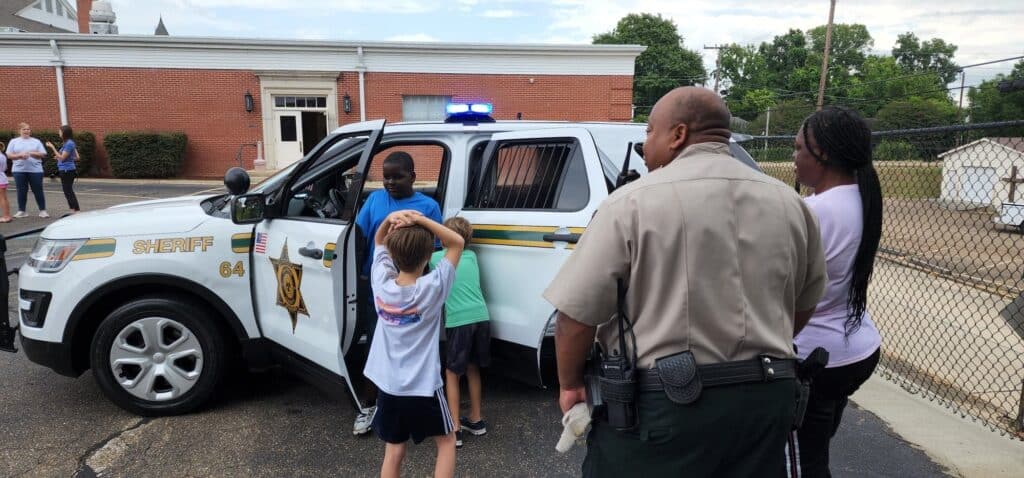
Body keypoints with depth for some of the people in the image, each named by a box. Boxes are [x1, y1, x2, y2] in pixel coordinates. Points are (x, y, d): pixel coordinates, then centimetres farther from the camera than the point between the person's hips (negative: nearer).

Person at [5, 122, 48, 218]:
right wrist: (20, 155, -13)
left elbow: (43, 154, 1)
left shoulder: (36, 141, 8)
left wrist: (31, 153, -14)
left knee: (38, 191, 0)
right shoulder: (13, 141, 10)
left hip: (35, 170, -1)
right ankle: (21, 211, 12)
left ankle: (43, 210, 5)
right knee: (21, 191, 5)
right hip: (19, 170, 1)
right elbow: (9, 155, 4)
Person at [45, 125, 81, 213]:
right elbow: (77, 157, 16)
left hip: (66, 170, -10)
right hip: (68, 170, 10)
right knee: (69, 191, 15)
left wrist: (52, 147, -13)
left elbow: (62, 158, -16)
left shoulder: (69, 144, -16)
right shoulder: (70, 143, 13)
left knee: (68, 191, -6)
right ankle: (73, 210, 19)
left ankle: (77, 211, -6)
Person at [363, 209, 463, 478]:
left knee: (394, 451, 16)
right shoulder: (432, 288, -19)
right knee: (446, 440, 19)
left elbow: (379, 241, 8)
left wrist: (390, 219, -13)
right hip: (423, 386, -3)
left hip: (388, 386, 4)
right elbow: (457, 243, -12)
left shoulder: (382, 283, -9)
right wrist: (420, 219, -22)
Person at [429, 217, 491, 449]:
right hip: (481, 317, 5)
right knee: (472, 369, 21)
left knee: (452, 373, 8)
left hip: (458, 321, -5)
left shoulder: (435, 258, 4)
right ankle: (476, 421, 31)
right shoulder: (471, 256, 16)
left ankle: (454, 430, 6)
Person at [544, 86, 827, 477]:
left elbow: (576, 315, -13)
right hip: (766, 400, 6)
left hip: (661, 403, -5)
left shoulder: (634, 202, -13)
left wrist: (570, 385, 3)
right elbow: (803, 305, 16)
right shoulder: (790, 205, 6)